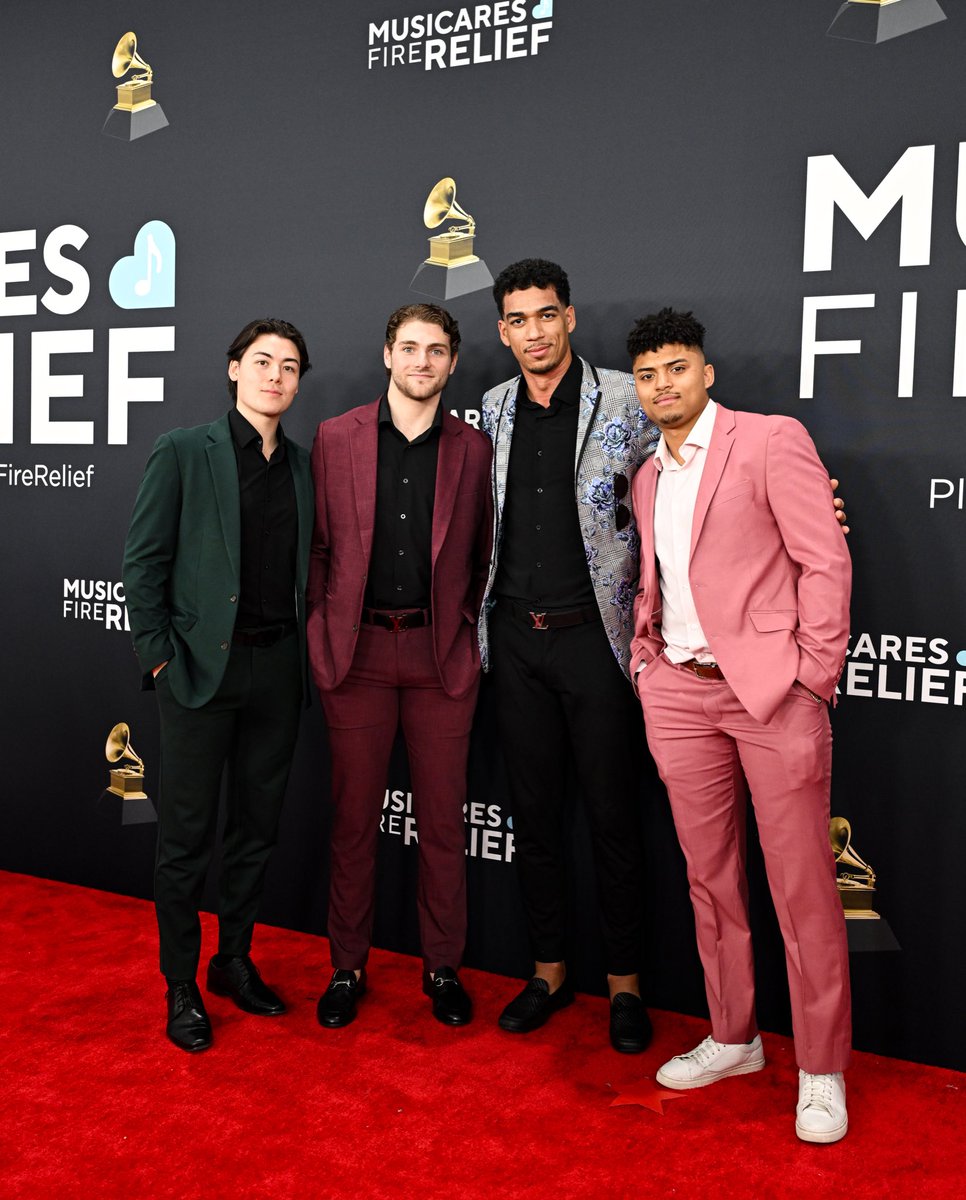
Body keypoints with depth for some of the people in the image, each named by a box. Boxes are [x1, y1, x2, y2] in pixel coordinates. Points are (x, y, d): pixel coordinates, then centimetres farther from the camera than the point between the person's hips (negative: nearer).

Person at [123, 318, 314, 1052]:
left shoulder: (303, 466, 10)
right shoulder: (182, 452, -3)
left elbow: (306, 569, 13)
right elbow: (143, 560, -4)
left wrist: (305, 651, 5)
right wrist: (159, 655, -8)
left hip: (278, 668, 4)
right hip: (202, 664, -4)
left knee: (258, 827, 13)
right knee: (188, 834, 3)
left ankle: (235, 960, 30)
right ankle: (181, 987, 19)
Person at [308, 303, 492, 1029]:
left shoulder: (472, 449, 6)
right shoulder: (336, 439, 5)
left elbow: (481, 553, 10)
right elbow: (317, 544, 7)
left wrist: (464, 626, 3)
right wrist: (324, 630, 1)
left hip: (442, 653, 0)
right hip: (357, 649, 0)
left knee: (443, 819, 7)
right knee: (354, 818, 7)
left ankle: (443, 968, 22)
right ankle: (348, 968, 22)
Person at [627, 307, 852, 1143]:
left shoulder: (772, 440, -3)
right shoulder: (647, 478, 17)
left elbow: (825, 562, -8)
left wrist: (812, 677, -12)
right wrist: (646, 662, 11)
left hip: (771, 689, -6)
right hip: (680, 692, 6)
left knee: (802, 885, -1)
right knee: (710, 878, 13)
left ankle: (822, 1071, 13)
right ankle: (733, 1038, 29)